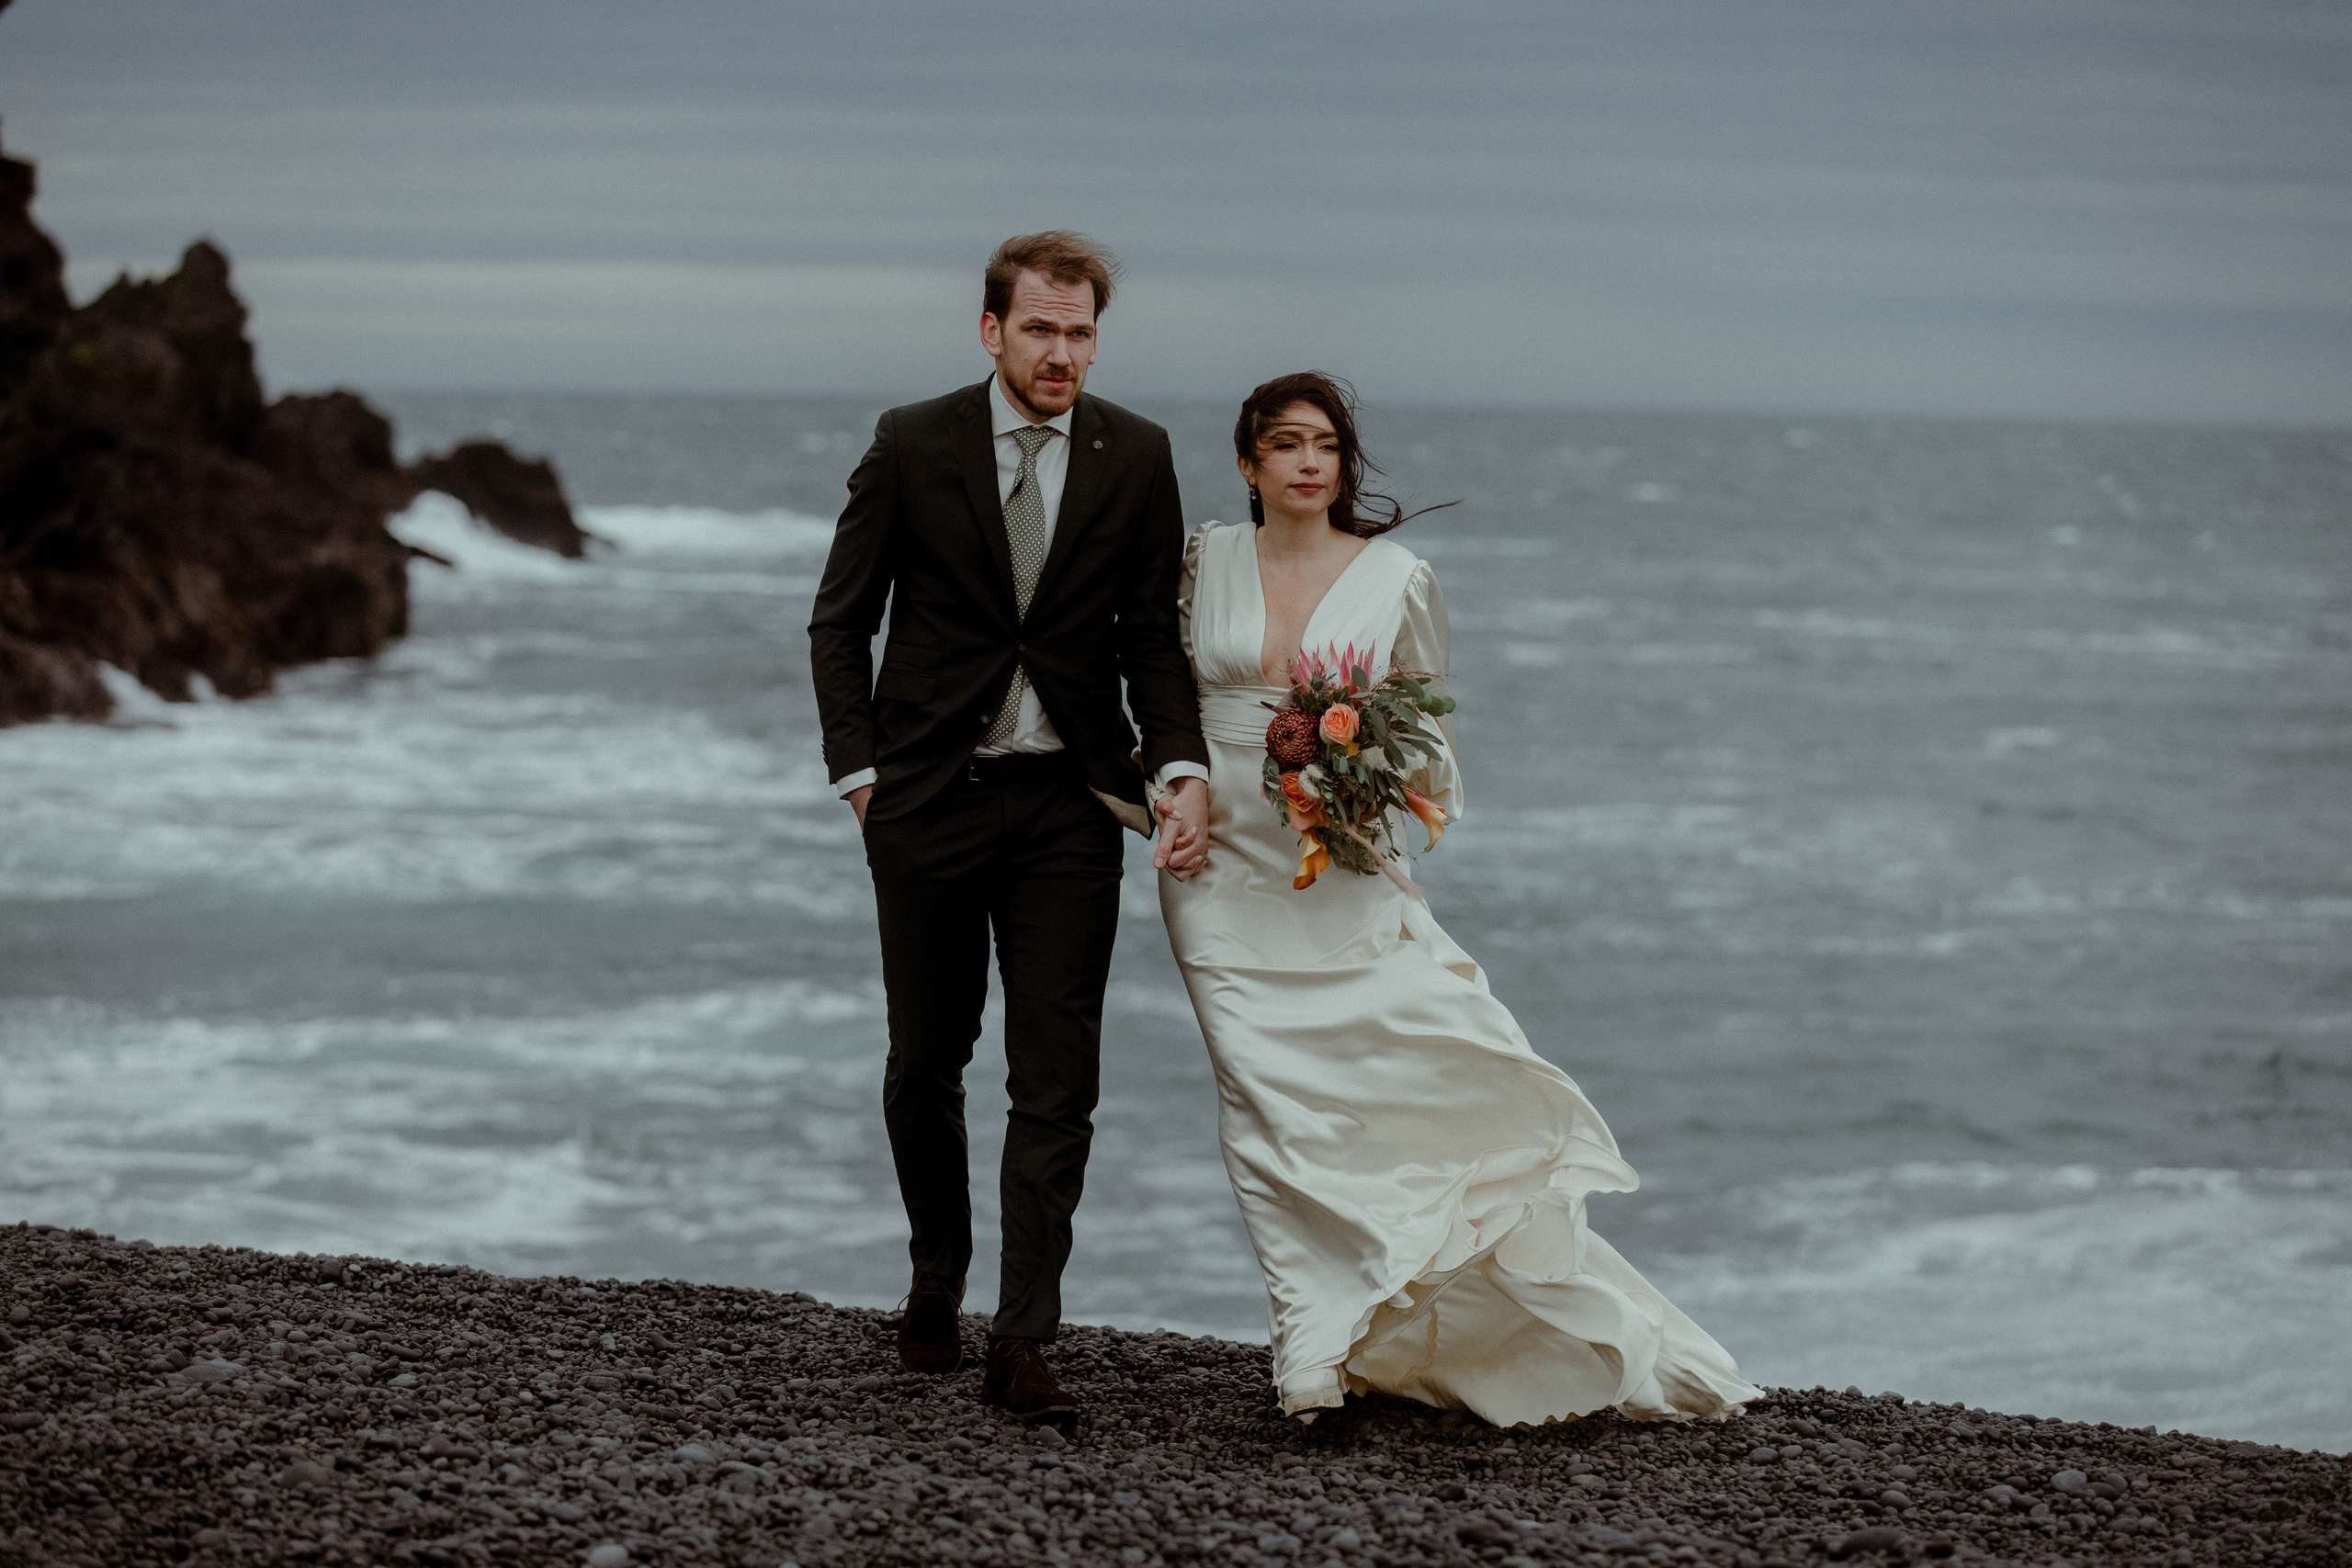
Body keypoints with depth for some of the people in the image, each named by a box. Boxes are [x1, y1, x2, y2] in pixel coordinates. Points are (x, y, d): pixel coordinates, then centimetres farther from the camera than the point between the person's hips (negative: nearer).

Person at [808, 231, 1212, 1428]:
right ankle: (936, 1283, 33)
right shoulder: (912, 446, -3)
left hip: (1068, 802, 0)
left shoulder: (1136, 457, 1)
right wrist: (859, 775, -4)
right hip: (927, 799, 0)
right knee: (925, 1065, 11)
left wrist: (1184, 769, -10)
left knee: (1056, 1082, -6)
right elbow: (840, 623, 4)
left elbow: (1153, 637, 5)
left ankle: (1022, 1343, -4)